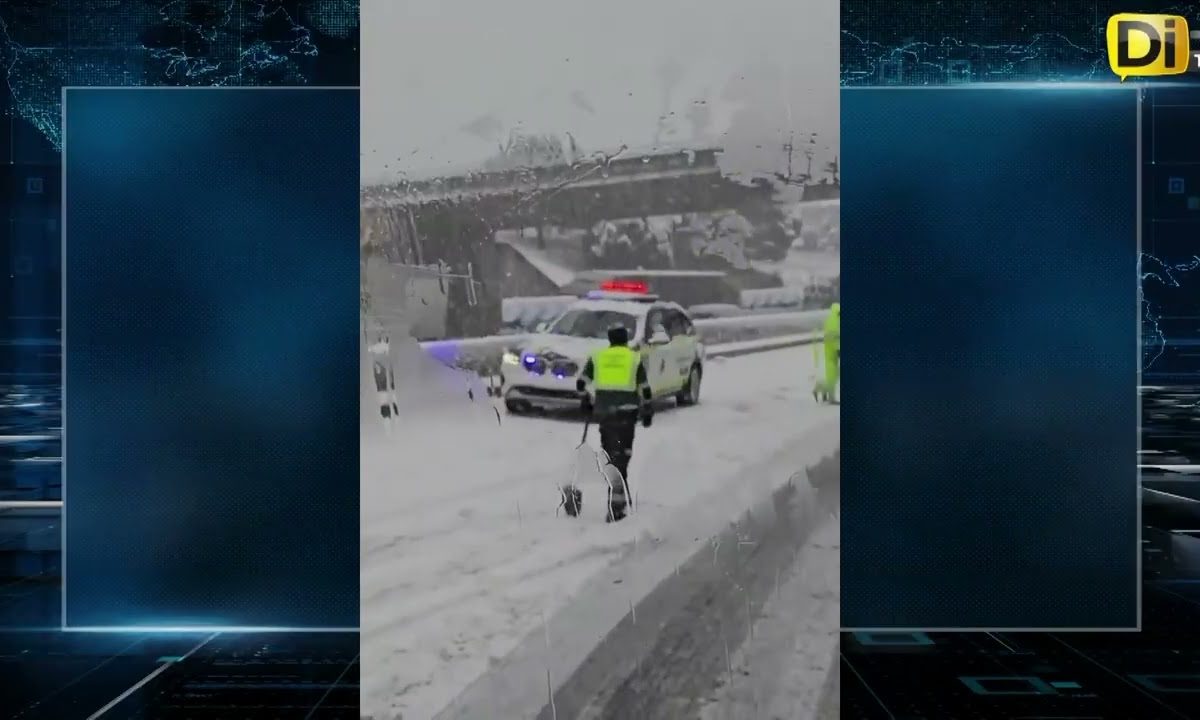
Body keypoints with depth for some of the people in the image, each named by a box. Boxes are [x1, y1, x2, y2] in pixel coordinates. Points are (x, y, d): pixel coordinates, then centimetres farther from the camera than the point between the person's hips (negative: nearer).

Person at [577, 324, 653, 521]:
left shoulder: (597, 357, 9)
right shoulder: (635, 358, 5)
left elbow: (581, 384, 9)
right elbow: (644, 389, 4)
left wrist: (587, 402, 25)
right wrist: (647, 412, 15)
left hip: (603, 411, 2)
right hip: (626, 412, -2)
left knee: (612, 455, 13)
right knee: (621, 458, -1)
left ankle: (621, 497, 18)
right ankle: (615, 505, -10)